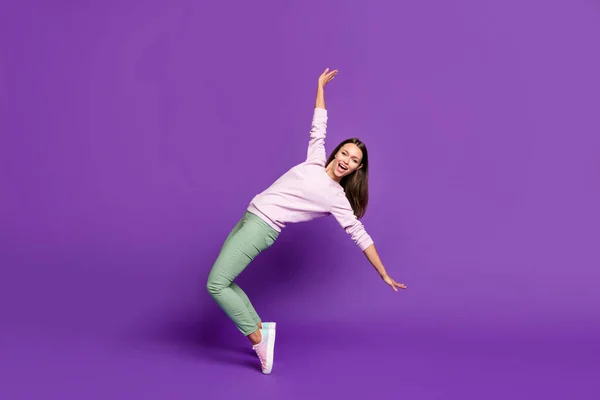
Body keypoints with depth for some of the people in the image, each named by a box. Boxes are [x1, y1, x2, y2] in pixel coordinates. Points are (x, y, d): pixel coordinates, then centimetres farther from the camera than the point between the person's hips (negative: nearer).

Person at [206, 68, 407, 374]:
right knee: (223, 282, 7)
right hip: (249, 218, 7)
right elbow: (318, 128, 17)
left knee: (216, 284, -15)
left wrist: (383, 274, -3)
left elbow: (360, 236, -3)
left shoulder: (337, 198, -6)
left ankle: (258, 337, -7)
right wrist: (320, 86, 19)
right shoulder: (316, 161, 9)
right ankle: (259, 331, 15)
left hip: (262, 227, -7)